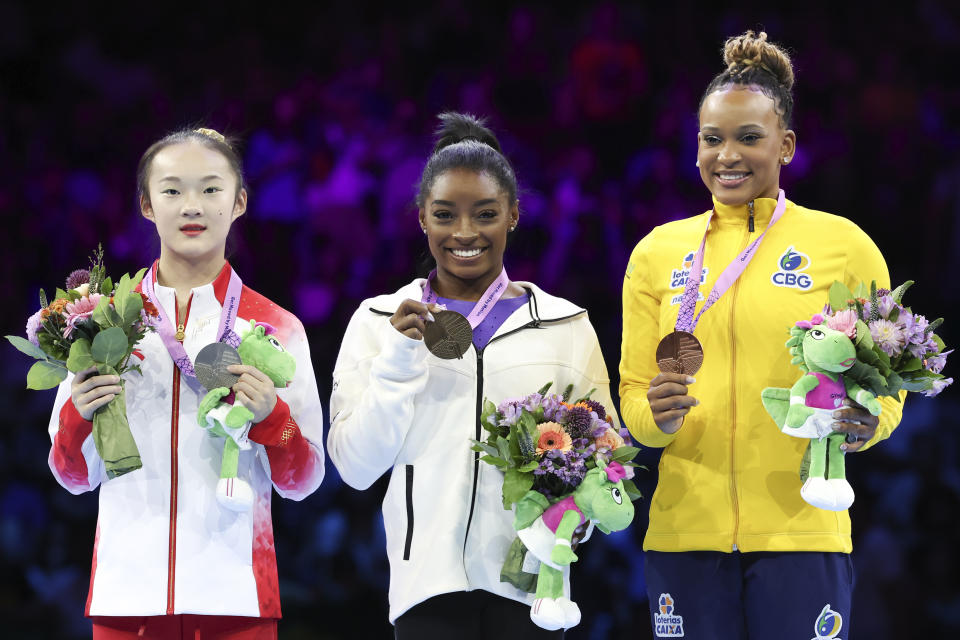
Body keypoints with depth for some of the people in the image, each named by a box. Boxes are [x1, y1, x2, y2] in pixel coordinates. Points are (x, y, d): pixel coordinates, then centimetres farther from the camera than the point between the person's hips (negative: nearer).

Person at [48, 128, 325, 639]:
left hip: (234, 596, -1)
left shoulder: (276, 328, 5)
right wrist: (78, 418, -9)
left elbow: (301, 483, 6)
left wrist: (271, 419, -13)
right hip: (128, 591, 1)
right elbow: (75, 477, 11)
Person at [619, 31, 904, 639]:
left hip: (802, 529, -2)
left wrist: (864, 424, -16)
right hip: (685, 528, 2)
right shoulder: (657, 253, 10)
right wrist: (656, 416, -11)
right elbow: (632, 397, 12)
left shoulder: (843, 245, 3)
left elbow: (886, 387, 6)